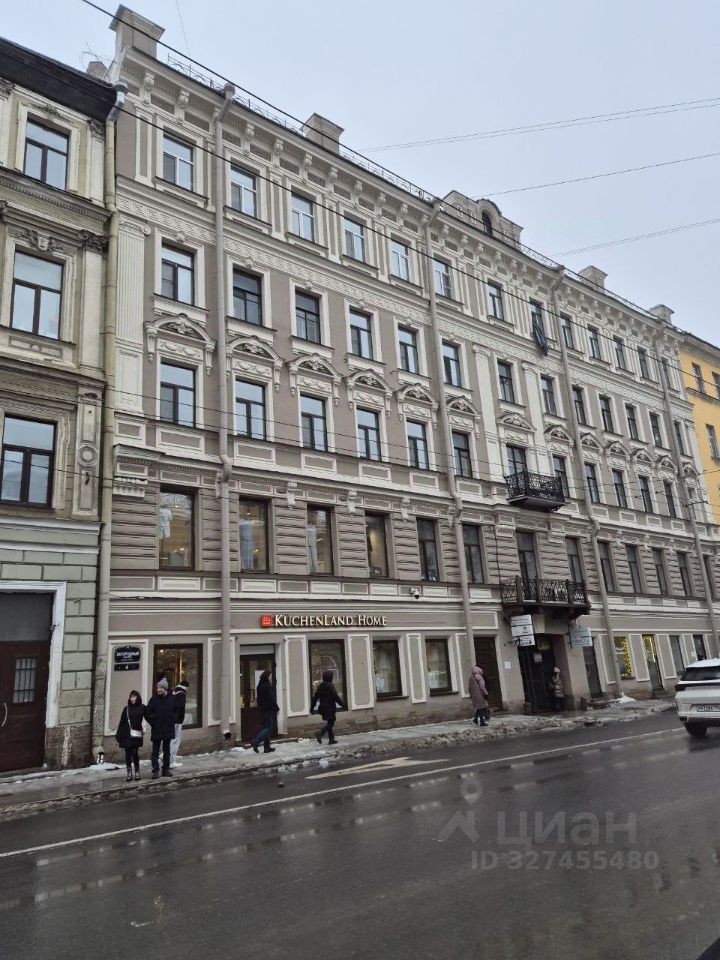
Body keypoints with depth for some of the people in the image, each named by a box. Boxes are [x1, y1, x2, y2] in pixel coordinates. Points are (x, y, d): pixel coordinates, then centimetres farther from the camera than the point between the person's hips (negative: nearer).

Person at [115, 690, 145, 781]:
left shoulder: (142, 708, 2)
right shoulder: (127, 709, 9)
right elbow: (121, 723, 9)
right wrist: (118, 736, 6)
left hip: (136, 735, -3)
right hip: (126, 735, 3)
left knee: (135, 753, -6)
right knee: (128, 754, 4)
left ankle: (137, 772, 9)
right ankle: (129, 773, 12)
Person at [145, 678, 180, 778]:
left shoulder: (171, 698, 0)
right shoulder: (154, 699, -6)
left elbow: (176, 710, 14)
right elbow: (147, 712, -3)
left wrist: (173, 720, 4)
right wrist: (152, 722, -8)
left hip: (168, 728, 3)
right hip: (156, 729, -3)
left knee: (167, 750, 12)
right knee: (155, 750, -1)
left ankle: (166, 769, 20)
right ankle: (155, 770, 2)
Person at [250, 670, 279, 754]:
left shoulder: (260, 686, 11)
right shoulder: (267, 686, -16)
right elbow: (272, 699, -16)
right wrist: (277, 708, -8)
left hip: (262, 709, 9)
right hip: (269, 709, -9)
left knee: (266, 727, 13)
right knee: (269, 727, -5)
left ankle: (267, 747, 15)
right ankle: (255, 741, -16)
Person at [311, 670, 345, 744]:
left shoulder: (320, 686, 6)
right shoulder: (330, 685, -14)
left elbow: (315, 697, 9)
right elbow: (335, 696, -16)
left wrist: (312, 707, 15)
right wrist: (342, 703, -3)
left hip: (323, 707, 7)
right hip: (330, 707, -7)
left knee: (330, 723, 15)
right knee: (330, 723, -2)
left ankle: (331, 739, 16)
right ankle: (320, 733, -20)